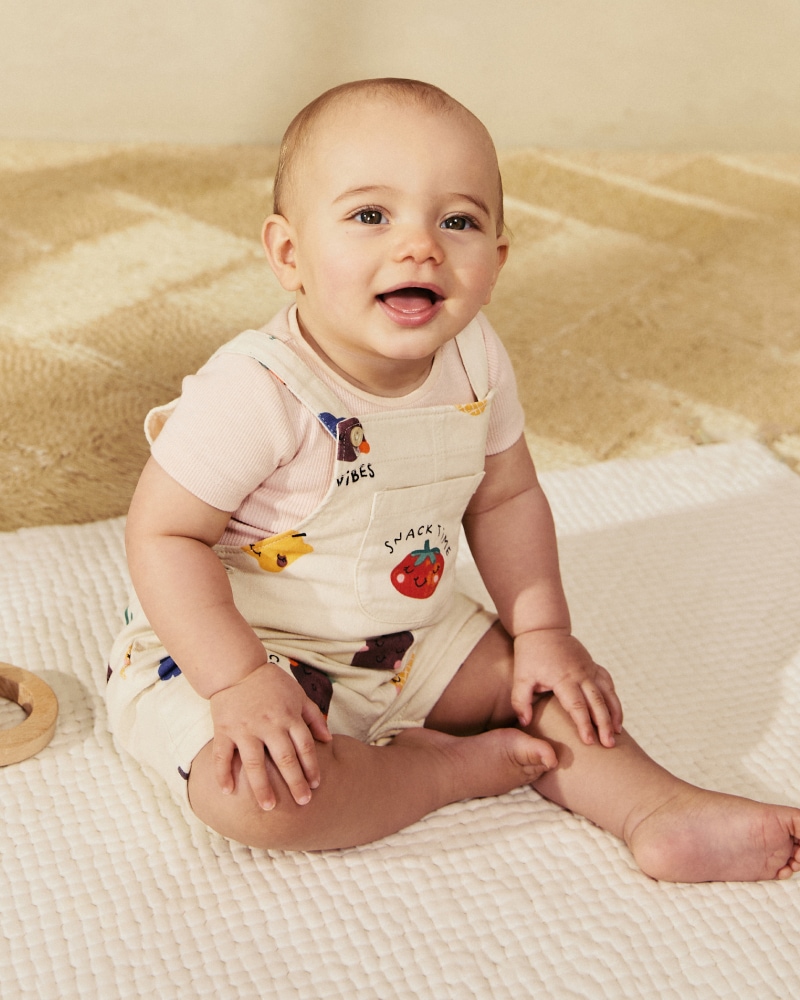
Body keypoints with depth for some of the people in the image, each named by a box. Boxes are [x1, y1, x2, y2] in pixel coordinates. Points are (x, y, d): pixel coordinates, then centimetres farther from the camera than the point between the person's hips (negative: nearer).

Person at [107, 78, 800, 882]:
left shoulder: (474, 362, -9)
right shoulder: (257, 391, -30)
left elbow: (505, 499, 5)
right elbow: (165, 535, -25)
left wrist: (543, 631, -1)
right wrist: (240, 683, -31)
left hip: (409, 639, 6)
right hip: (228, 646, -6)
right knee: (255, 793, -30)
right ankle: (456, 765, -11)